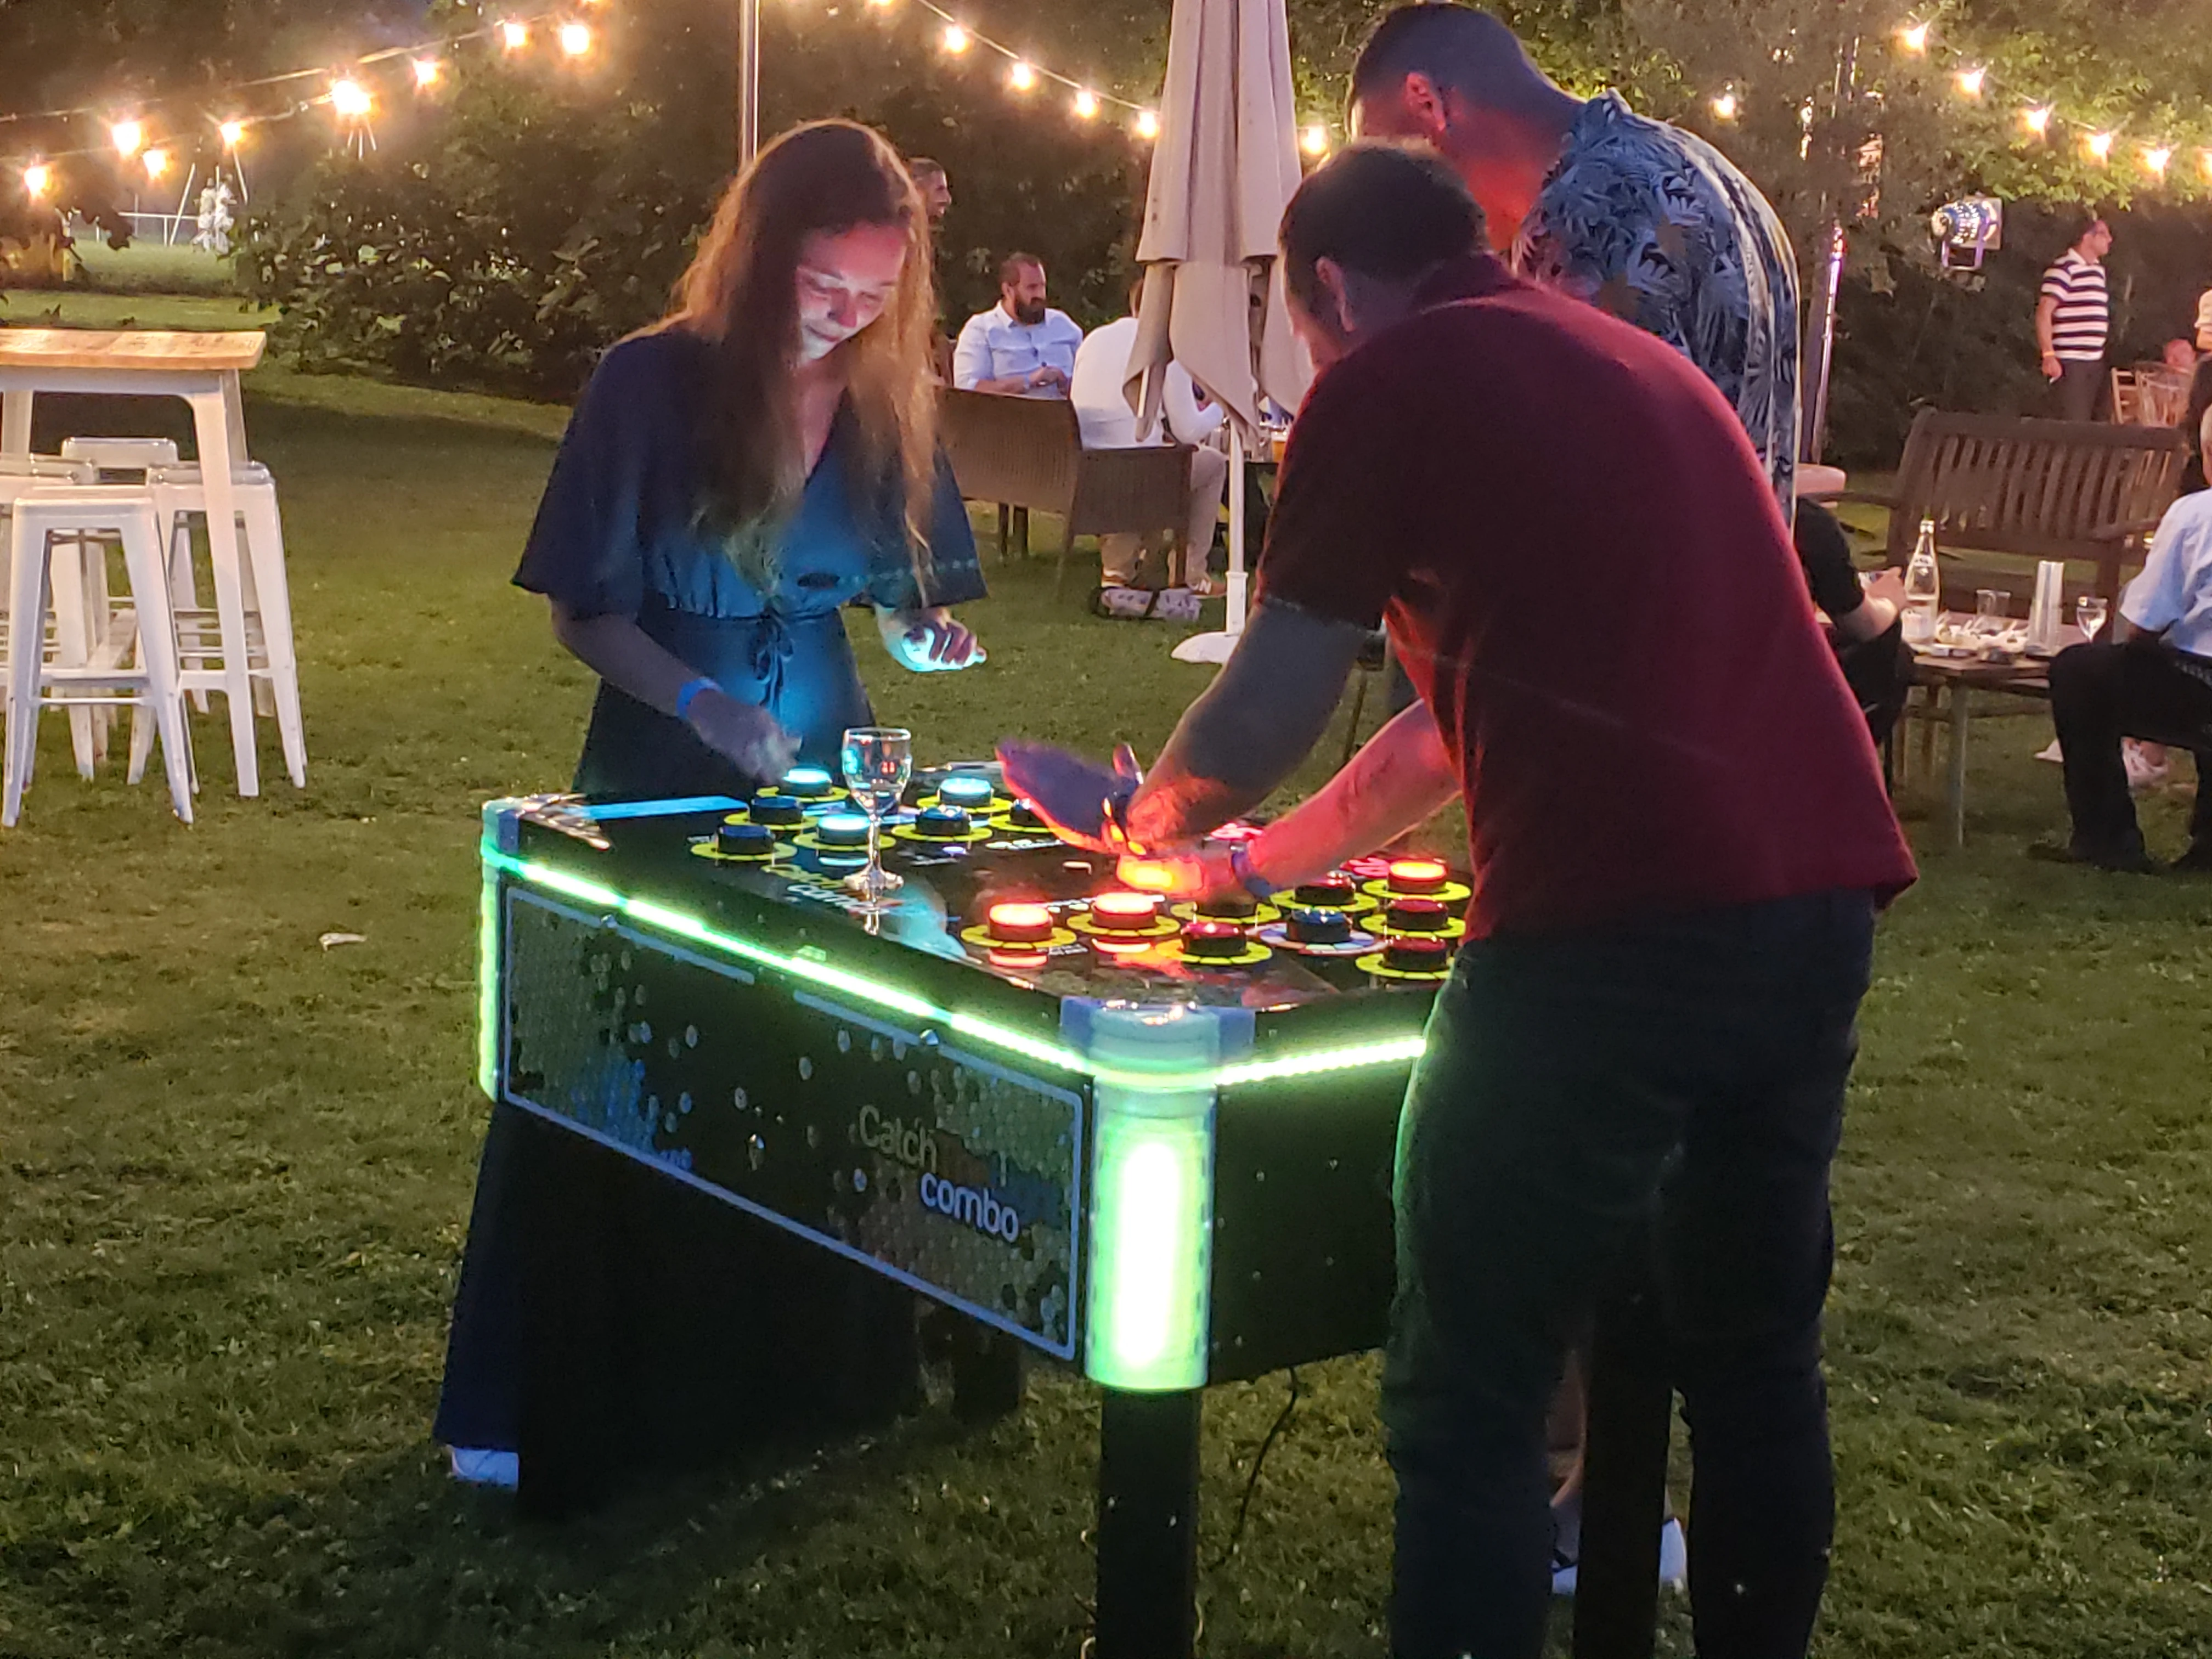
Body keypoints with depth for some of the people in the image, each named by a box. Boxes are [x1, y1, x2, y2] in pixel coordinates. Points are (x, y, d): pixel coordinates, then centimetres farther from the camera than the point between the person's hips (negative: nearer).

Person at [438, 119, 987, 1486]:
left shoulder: (887, 401, -1)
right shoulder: (655, 383, -14)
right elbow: (585, 612, -11)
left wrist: (926, 631, -13)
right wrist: (701, 702, -27)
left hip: (824, 773, 4)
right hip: (660, 780, -4)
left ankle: (800, 1374, 29)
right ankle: (525, 1408, 16)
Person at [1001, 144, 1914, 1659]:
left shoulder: (1388, 383, 2)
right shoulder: (1640, 366, 25)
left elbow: (1262, 721, 4)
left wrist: (1141, 826, 24)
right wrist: (1253, 867, 37)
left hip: (1615, 929, -8)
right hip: (1819, 902, 8)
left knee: (1467, 1404, 4)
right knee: (1758, 1362, 22)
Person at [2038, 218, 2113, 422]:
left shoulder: (2098, 268, 17)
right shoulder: (2064, 268, -10)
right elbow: (2044, 312, -16)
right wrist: (2048, 355, -23)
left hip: (2095, 361, 9)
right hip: (2070, 363, -9)